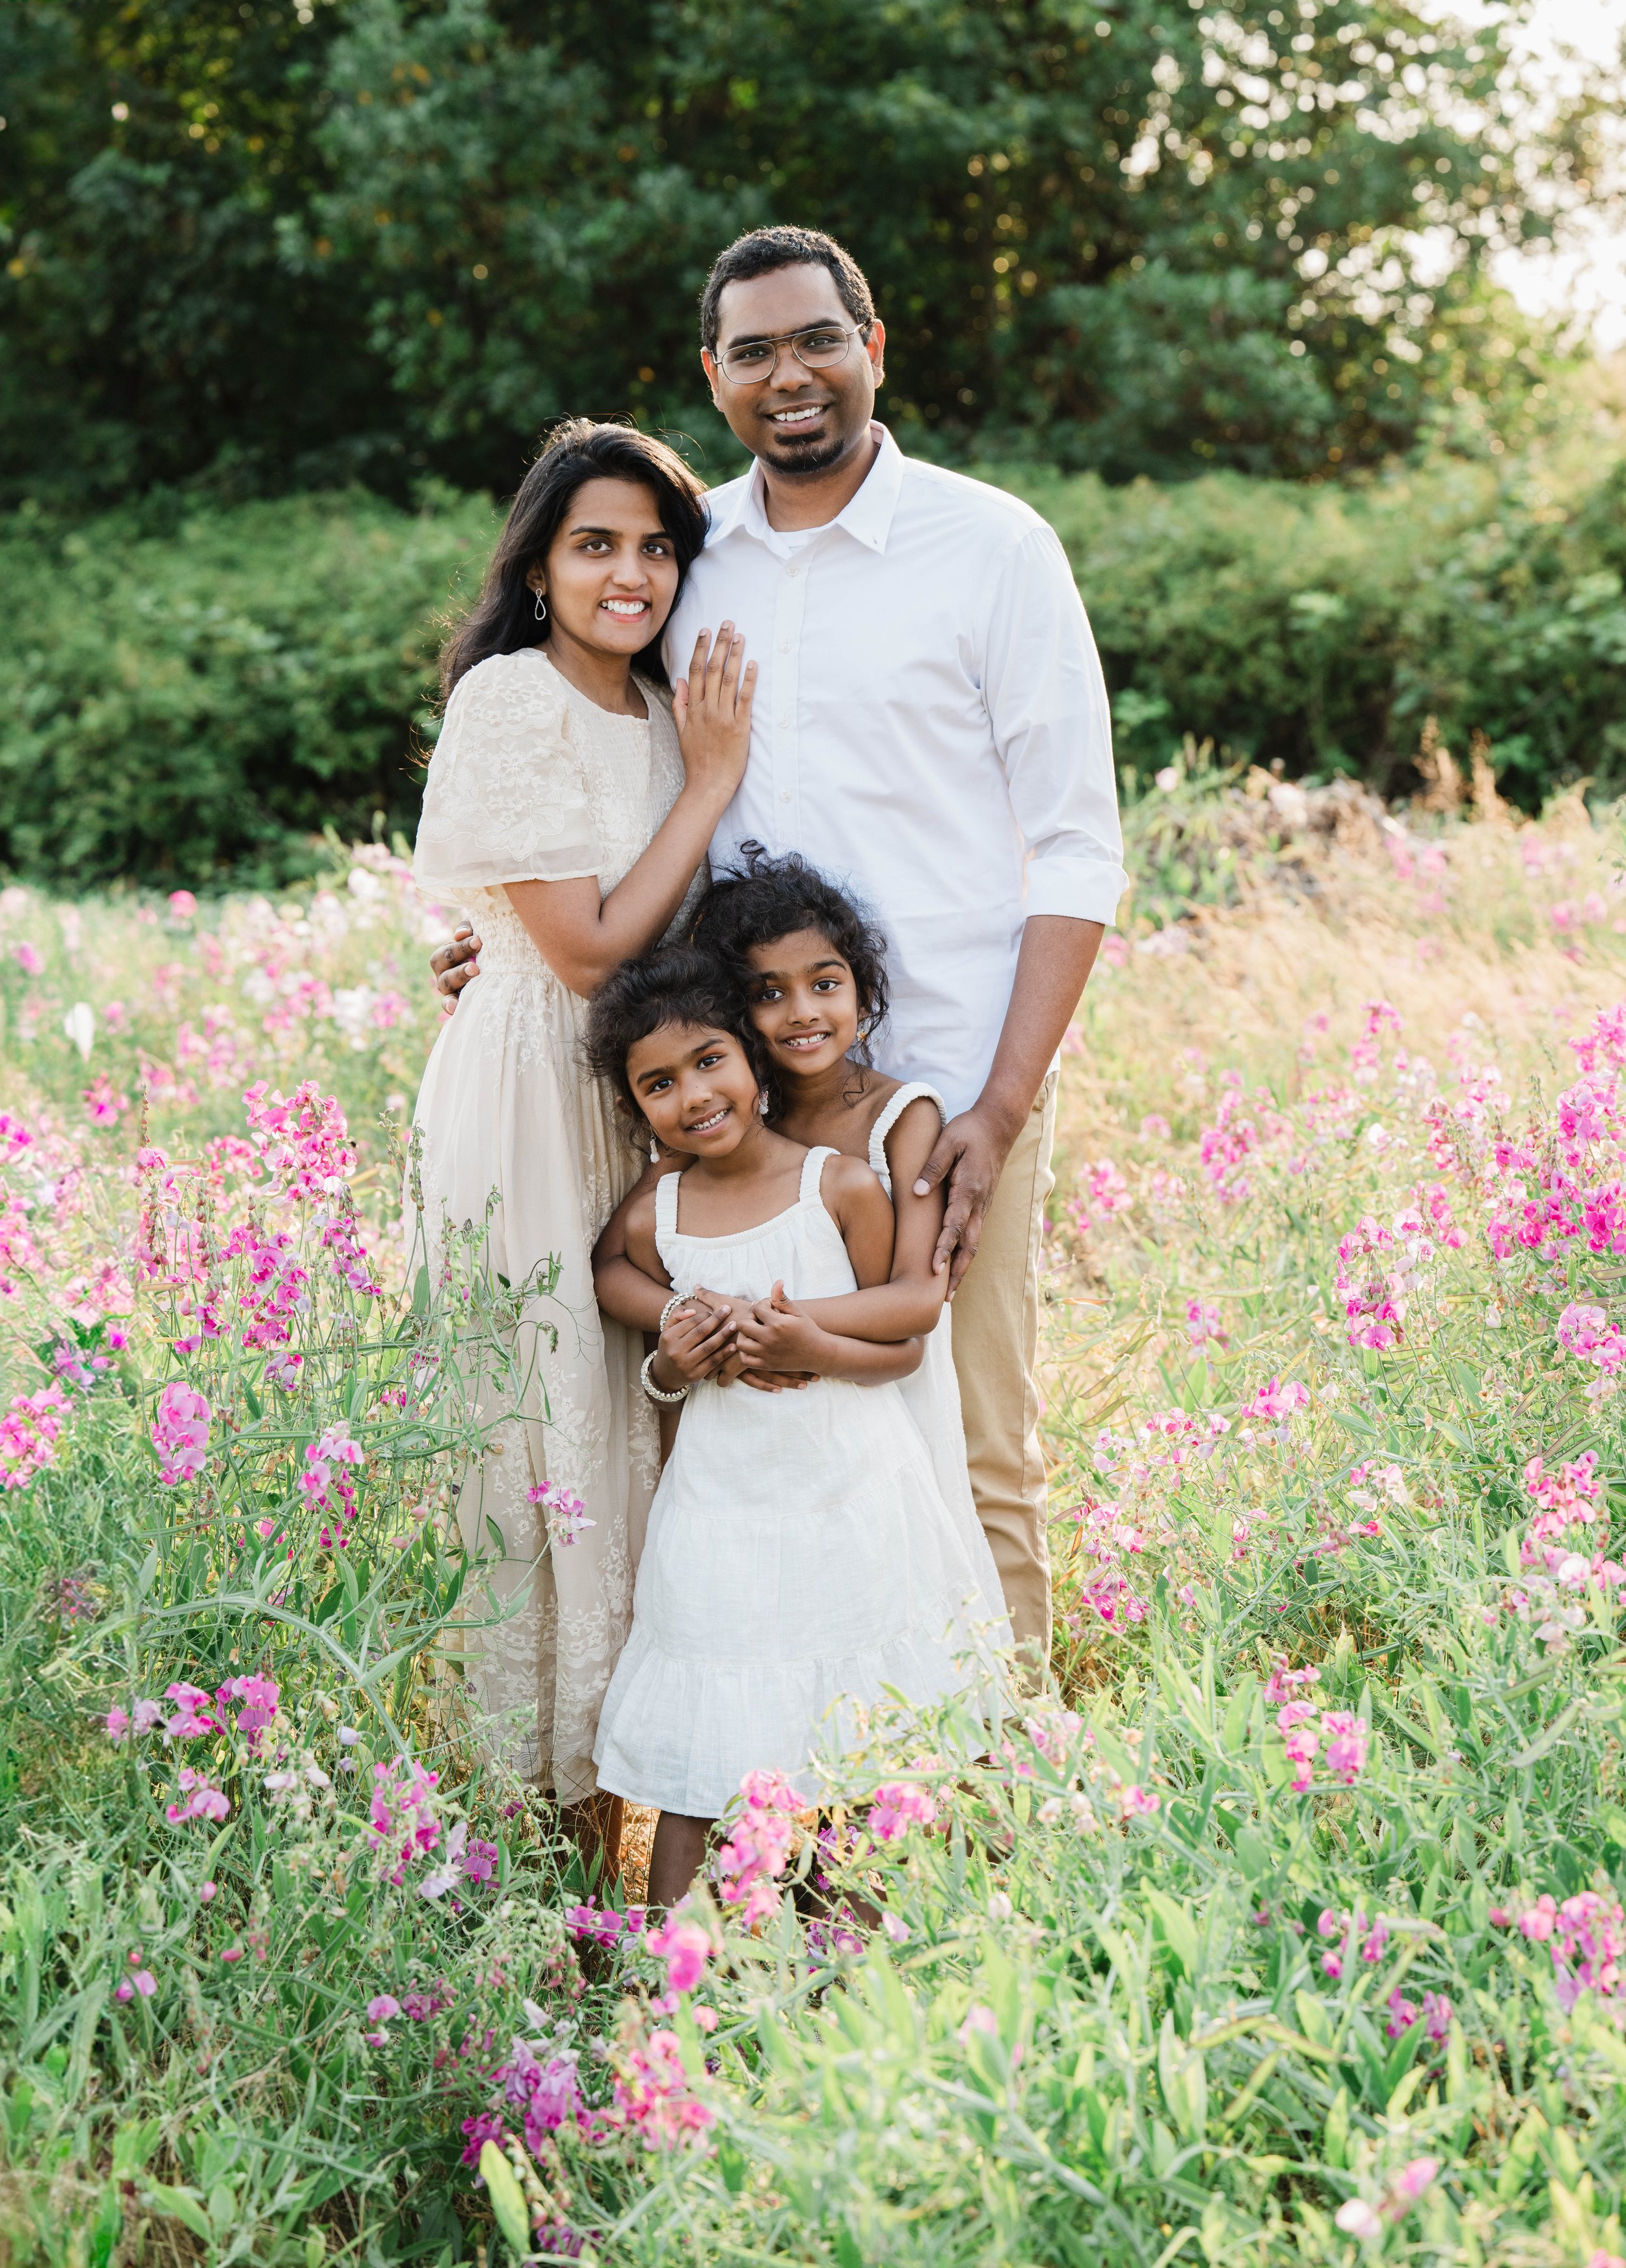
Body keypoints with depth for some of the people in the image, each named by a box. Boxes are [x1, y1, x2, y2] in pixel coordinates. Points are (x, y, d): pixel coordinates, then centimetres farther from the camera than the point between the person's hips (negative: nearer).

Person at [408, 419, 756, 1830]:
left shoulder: (663, 709, 10)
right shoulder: (513, 702, -14)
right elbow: (590, 948, -18)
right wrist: (713, 779, -12)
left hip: (643, 1096, 8)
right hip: (533, 1094, -8)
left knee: (638, 1406, 11)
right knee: (546, 1412, -2)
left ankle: (621, 1755, 23)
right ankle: (536, 1778, 9)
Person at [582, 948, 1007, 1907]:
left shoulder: (843, 1186, -9)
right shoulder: (653, 1217, -1)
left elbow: (905, 1343, -5)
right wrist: (671, 1366, -10)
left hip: (851, 1493, -1)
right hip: (722, 1496, 2)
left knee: (860, 1716, 7)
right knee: (695, 1745, 4)